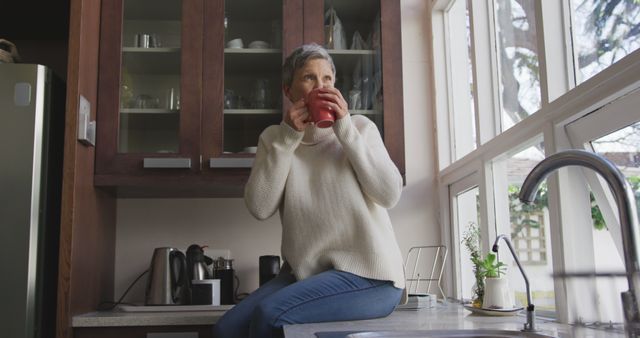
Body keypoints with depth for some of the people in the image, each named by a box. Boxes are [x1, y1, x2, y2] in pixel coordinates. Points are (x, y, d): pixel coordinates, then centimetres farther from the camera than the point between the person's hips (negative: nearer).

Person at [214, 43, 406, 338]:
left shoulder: (360, 127, 3)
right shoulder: (274, 138, 8)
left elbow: (390, 194, -11)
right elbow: (260, 208, -7)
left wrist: (345, 129, -13)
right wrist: (287, 137, -12)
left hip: (366, 272, -3)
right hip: (306, 272, 4)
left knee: (270, 314, -22)